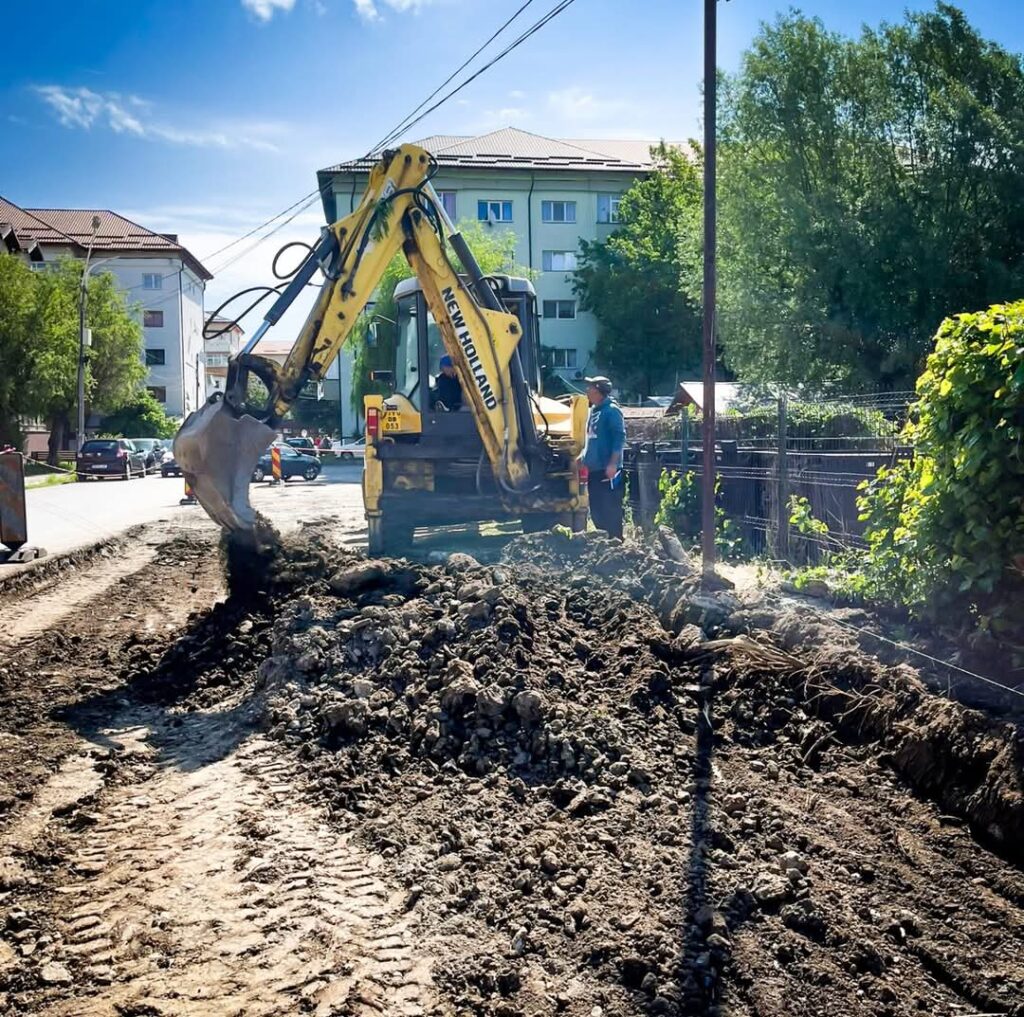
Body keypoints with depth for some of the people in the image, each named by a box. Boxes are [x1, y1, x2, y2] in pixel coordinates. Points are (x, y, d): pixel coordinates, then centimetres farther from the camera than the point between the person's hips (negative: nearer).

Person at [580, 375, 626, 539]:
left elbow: (620, 437, -18)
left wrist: (613, 463, -24)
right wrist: (584, 455, 18)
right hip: (594, 469, 9)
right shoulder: (594, 410, 15)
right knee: (596, 509, 13)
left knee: (611, 509, -5)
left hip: (608, 470, -9)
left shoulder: (611, 410, -12)